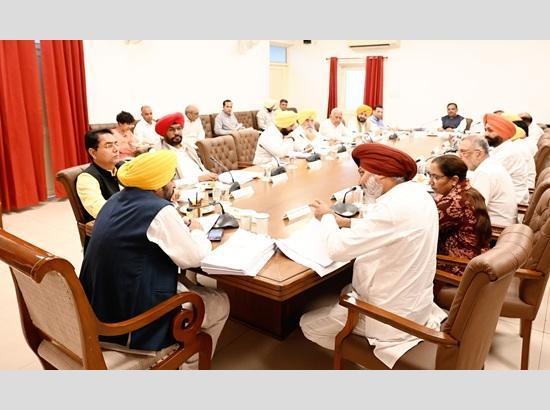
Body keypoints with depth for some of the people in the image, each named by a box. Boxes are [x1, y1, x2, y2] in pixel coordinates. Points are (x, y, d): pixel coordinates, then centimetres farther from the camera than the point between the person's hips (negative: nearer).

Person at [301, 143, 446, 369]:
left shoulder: (393, 207, -31)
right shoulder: (417, 192, -2)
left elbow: (338, 249, -27)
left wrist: (326, 217, -8)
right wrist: (346, 222, 4)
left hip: (392, 314, -9)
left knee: (307, 324, 5)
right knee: (345, 292, 30)